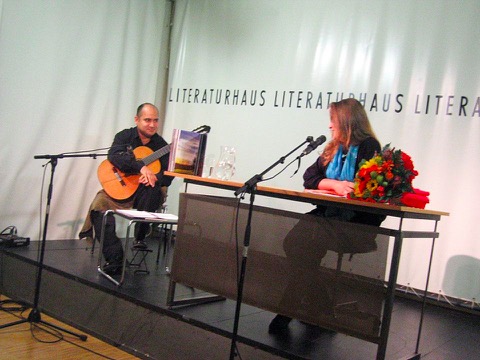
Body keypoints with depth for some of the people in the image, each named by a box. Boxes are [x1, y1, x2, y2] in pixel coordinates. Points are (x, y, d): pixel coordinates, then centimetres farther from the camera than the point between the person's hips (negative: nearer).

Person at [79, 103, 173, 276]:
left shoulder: (162, 145, 4)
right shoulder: (125, 136, 3)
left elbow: (167, 177, -5)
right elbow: (114, 155, -19)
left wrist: (153, 177, -29)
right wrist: (141, 166, -32)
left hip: (145, 192, 0)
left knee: (153, 189, -34)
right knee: (99, 205, -26)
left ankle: (140, 237, -16)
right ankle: (114, 258, -24)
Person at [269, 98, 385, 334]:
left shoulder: (368, 147, -3)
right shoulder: (334, 148, 18)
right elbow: (309, 178, 7)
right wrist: (334, 184, -10)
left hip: (357, 221, -6)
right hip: (329, 214, 7)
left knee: (306, 243, -25)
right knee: (294, 239, -19)